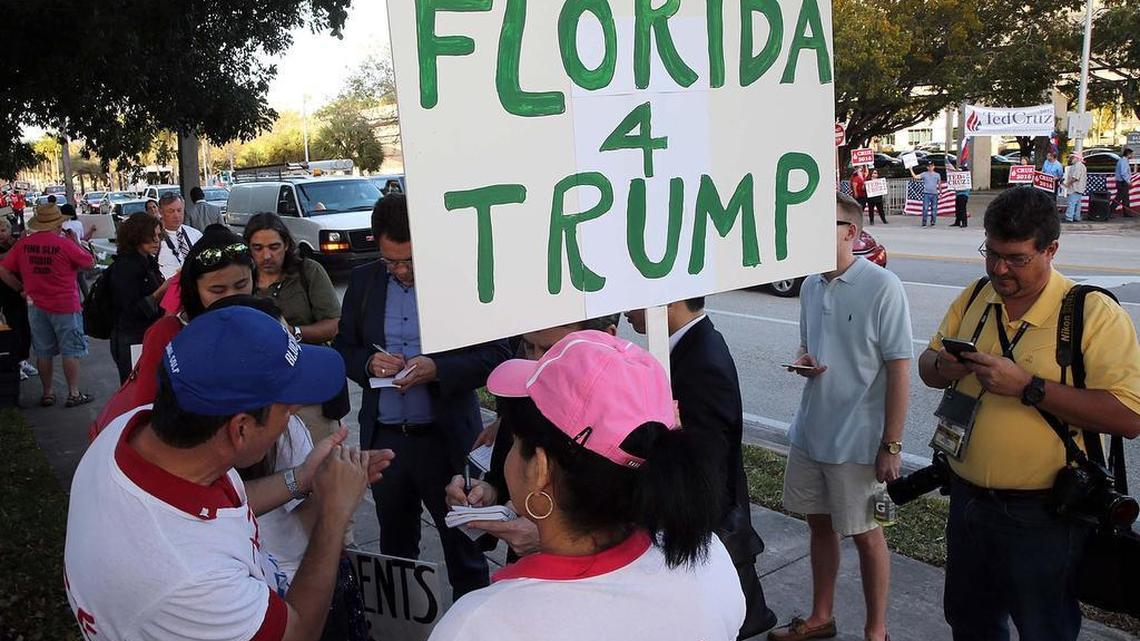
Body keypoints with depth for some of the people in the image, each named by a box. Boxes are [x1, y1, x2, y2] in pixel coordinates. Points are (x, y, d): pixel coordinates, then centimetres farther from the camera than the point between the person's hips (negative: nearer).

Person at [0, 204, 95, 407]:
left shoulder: (23, 244, -2)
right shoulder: (65, 244, -15)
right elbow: (90, 262, -5)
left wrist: (22, 288, 11)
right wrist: (76, 243, 6)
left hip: (36, 306, 5)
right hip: (65, 306, -4)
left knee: (43, 353, 13)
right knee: (70, 352, 4)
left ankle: (47, 394, 21)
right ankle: (73, 394, 6)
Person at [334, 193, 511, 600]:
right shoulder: (363, 282, 4)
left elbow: (496, 354, -8)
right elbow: (343, 349, 11)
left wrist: (438, 369, -24)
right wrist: (368, 363, -12)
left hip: (445, 438, -4)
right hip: (384, 439, 4)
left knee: (462, 543, 10)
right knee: (394, 543, 21)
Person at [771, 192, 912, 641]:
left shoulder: (882, 287, -15)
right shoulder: (810, 287, 5)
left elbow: (898, 368, -14)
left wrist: (891, 445, -15)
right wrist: (803, 361, -6)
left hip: (858, 440, -6)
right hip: (810, 432, 6)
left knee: (864, 533, 8)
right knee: (819, 523, 18)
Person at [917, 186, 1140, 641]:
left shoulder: (1095, 313, -15)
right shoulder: (973, 299, 3)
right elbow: (927, 366, 10)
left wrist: (1027, 386, -29)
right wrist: (942, 367, -13)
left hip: (1043, 516, -5)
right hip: (967, 498, 6)